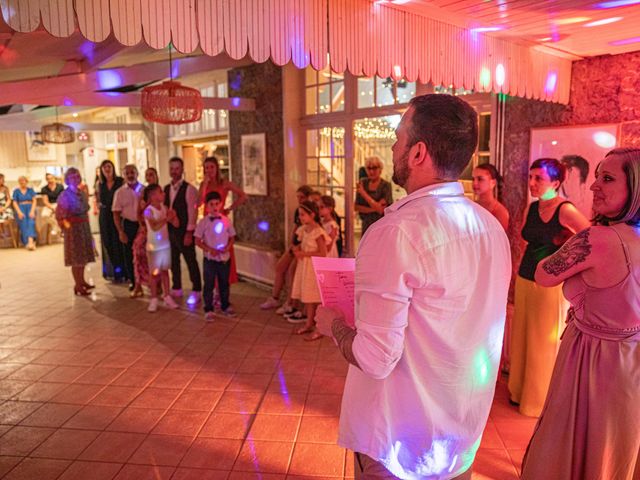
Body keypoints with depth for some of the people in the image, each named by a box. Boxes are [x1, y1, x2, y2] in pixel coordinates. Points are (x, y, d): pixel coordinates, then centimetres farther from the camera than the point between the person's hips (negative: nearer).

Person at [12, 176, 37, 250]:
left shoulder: (30, 190, 14)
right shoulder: (16, 191, 13)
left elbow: (34, 201, 5)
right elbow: (15, 203, 6)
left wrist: (32, 211, -11)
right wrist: (19, 212, -11)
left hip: (30, 207, 0)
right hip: (20, 208, 1)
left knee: (30, 220, -32)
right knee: (23, 221, -30)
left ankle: (30, 241, -52)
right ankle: (30, 242, -41)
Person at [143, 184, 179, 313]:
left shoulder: (164, 208, 0)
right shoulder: (148, 211, -15)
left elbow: (176, 224, -2)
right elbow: (154, 227, -28)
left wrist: (174, 215, -20)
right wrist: (166, 219, -33)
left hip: (165, 244, 5)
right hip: (154, 247, -5)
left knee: (165, 271, 12)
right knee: (155, 273, 4)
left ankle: (167, 297, 21)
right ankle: (154, 299, 16)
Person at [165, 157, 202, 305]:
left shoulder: (189, 189, -10)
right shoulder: (166, 189, 10)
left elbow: (192, 211, -13)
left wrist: (189, 233, -17)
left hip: (184, 231, -6)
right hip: (170, 231, 7)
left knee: (191, 261, 1)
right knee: (173, 261, 14)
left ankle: (196, 292, 10)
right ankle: (177, 290, 27)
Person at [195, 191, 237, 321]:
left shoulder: (226, 220, 0)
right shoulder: (203, 222, -7)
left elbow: (232, 237, 7)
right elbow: (198, 241, -5)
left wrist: (228, 247, -12)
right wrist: (209, 249, -18)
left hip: (225, 258, 3)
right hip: (210, 259, -2)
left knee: (224, 284, 15)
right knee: (209, 285, 6)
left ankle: (225, 306, 31)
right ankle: (208, 310, 18)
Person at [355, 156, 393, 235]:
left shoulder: (386, 185, -7)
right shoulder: (363, 183, 6)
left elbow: (380, 209, -15)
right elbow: (357, 207, 3)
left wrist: (363, 193, -13)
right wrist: (373, 209, -14)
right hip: (366, 226, 4)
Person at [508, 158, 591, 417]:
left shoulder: (565, 210, -15)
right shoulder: (531, 208, 6)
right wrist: (520, 273, 12)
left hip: (550, 286, -7)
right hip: (525, 281, 7)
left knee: (544, 342, 7)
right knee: (522, 339, 16)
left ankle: (541, 399, 26)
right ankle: (521, 391, 34)